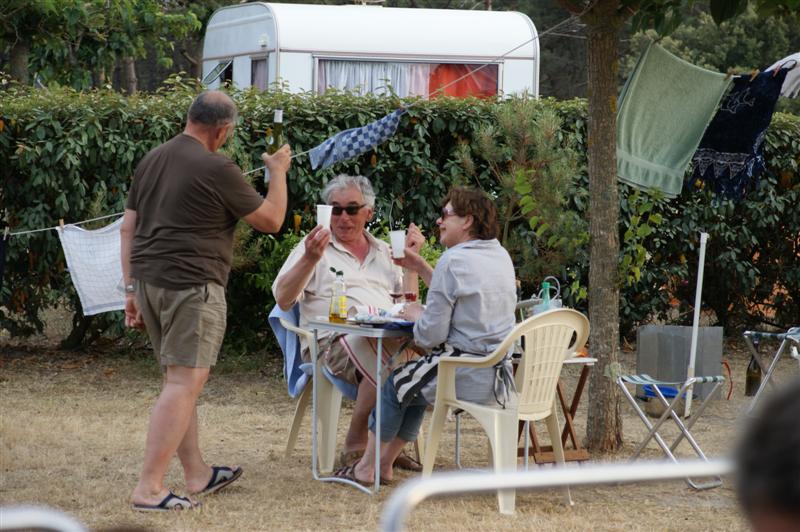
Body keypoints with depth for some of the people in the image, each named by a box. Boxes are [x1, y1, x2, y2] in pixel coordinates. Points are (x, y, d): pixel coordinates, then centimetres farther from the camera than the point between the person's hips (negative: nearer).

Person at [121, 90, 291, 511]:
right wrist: (278, 172, 13)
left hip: (149, 282, 9)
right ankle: (148, 488, -13)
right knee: (184, 383, -8)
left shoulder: (152, 161, 13)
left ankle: (197, 473, 26)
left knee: (181, 381, 18)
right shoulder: (217, 169, -11)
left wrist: (131, 289, 19)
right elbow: (271, 220, -3)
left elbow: (128, 228, 15)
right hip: (190, 287, -9)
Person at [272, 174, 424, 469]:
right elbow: (283, 299, 0)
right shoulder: (315, 246, 13)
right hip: (336, 340, -5)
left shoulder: (383, 252, 28)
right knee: (387, 366, -39)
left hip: (389, 335, 5)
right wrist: (310, 260, -14)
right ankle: (356, 445, -25)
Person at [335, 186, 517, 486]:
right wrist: (420, 268, 22)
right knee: (416, 379, 28)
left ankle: (367, 467, 29)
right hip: (501, 376, 8)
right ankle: (384, 464, 33)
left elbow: (431, 335, -15)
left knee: (397, 382, 16)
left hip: (467, 380, -8)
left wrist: (414, 313, 5)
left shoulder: (453, 260, -15)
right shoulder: (501, 257, 10)